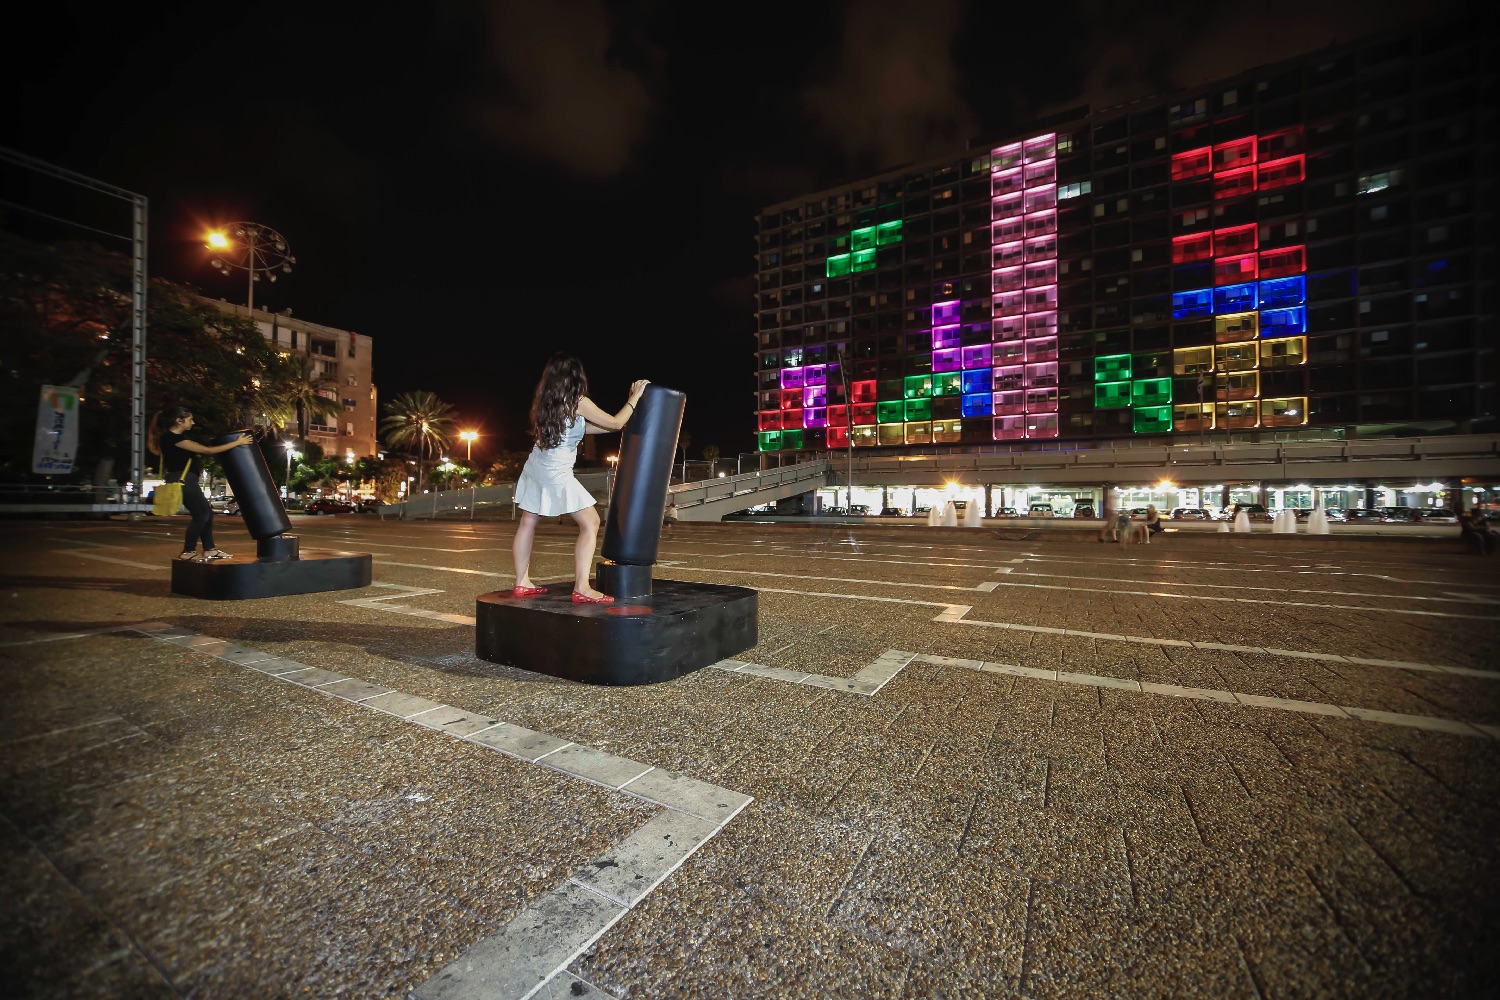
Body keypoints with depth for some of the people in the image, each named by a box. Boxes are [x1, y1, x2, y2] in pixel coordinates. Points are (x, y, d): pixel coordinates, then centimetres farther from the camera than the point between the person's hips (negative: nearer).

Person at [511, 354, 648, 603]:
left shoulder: (545, 402, 11)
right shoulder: (578, 402, -11)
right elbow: (615, 423, -6)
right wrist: (635, 396, 4)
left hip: (535, 467, 9)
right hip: (557, 473, -8)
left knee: (528, 523, 14)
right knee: (590, 523, -3)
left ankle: (522, 583, 24)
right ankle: (581, 588, -8)